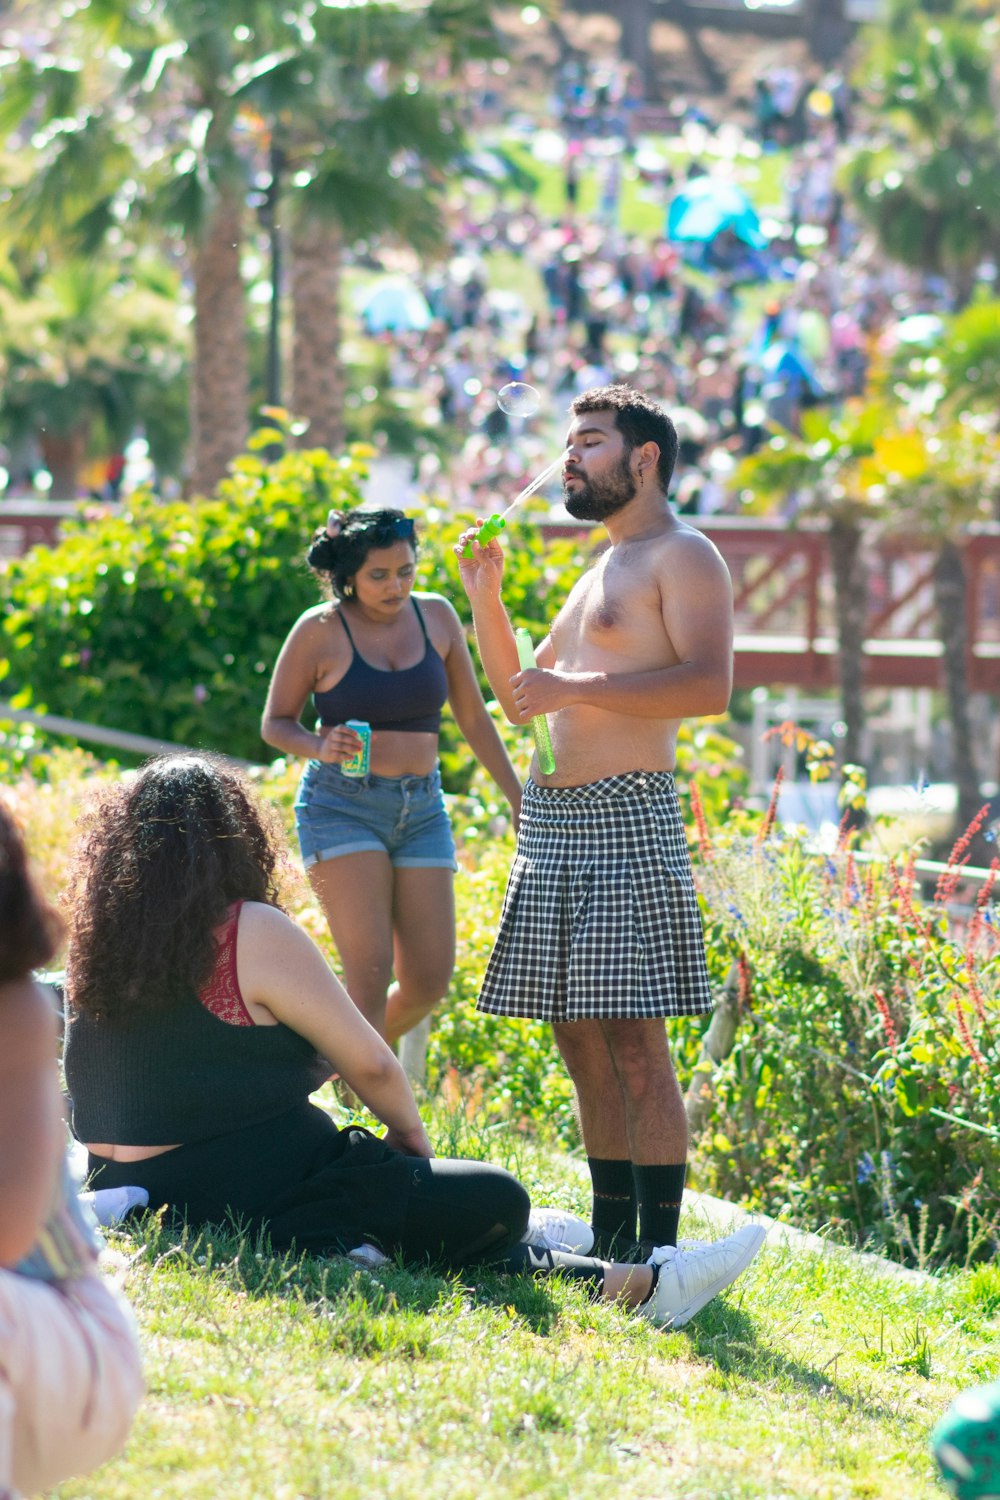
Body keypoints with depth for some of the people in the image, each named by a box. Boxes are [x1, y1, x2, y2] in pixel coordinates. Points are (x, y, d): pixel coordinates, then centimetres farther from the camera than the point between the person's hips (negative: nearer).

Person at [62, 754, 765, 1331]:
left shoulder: (99, 944, 8)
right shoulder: (253, 935, -14)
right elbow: (371, 1065, -8)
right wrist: (411, 1136, 11)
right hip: (255, 1198, -9)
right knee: (495, 1203, -1)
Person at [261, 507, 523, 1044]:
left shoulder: (436, 616, 6)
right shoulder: (320, 630, -6)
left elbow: (473, 717, 14)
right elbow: (275, 723, 1)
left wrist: (517, 798, 12)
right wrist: (320, 747, -20)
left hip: (421, 811, 5)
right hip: (342, 807, -5)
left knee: (429, 981, 1)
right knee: (370, 973, -17)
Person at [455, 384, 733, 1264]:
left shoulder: (684, 558, -4)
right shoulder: (599, 573, 24)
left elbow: (709, 685, -19)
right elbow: (520, 699, 29)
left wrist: (574, 688, -19)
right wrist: (484, 597, 16)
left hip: (627, 818, -9)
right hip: (552, 820, 9)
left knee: (632, 1040, -11)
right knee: (581, 1039, 9)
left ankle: (658, 1250, -10)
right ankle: (611, 1241, 15)